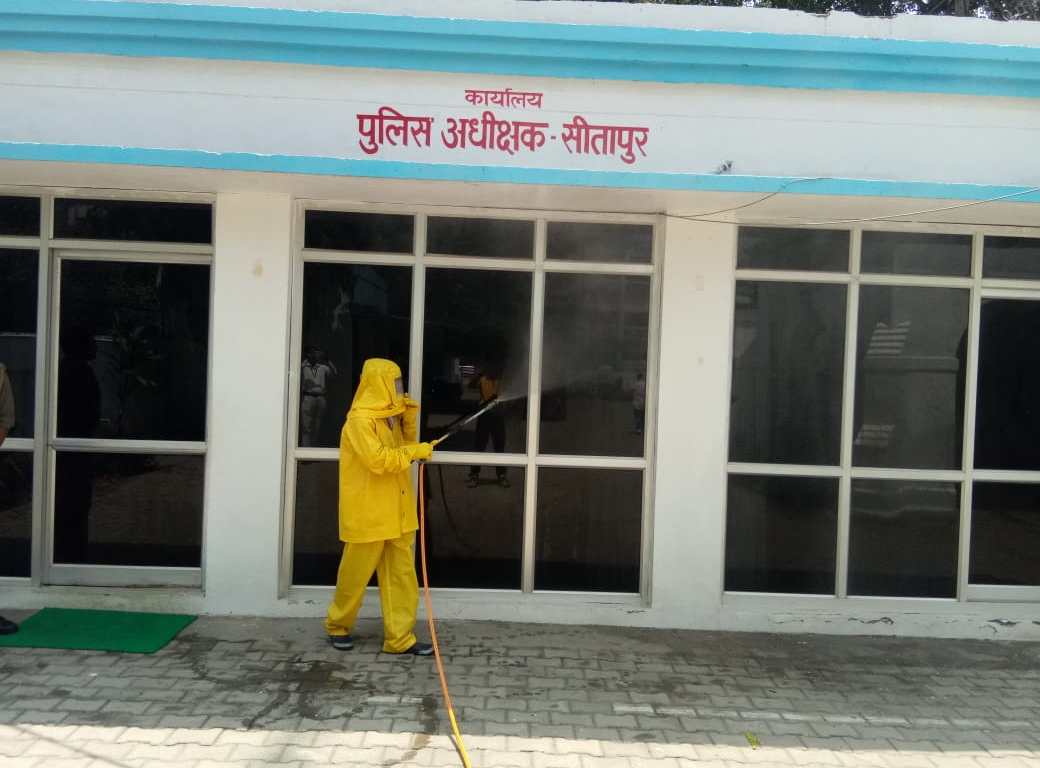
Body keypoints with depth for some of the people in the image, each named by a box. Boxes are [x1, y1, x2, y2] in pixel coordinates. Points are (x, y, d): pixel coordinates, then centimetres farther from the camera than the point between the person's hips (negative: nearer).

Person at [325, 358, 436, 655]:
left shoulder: (389, 417, 11)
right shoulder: (360, 419, -16)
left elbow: (402, 447, 19)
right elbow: (377, 460, -25)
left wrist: (409, 419, 5)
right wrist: (416, 451, -17)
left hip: (395, 513, 8)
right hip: (368, 513, -8)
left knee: (401, 574, 6)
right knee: (356, 572, 6)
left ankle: (400, 637, 11)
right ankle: (338, 625, 27)